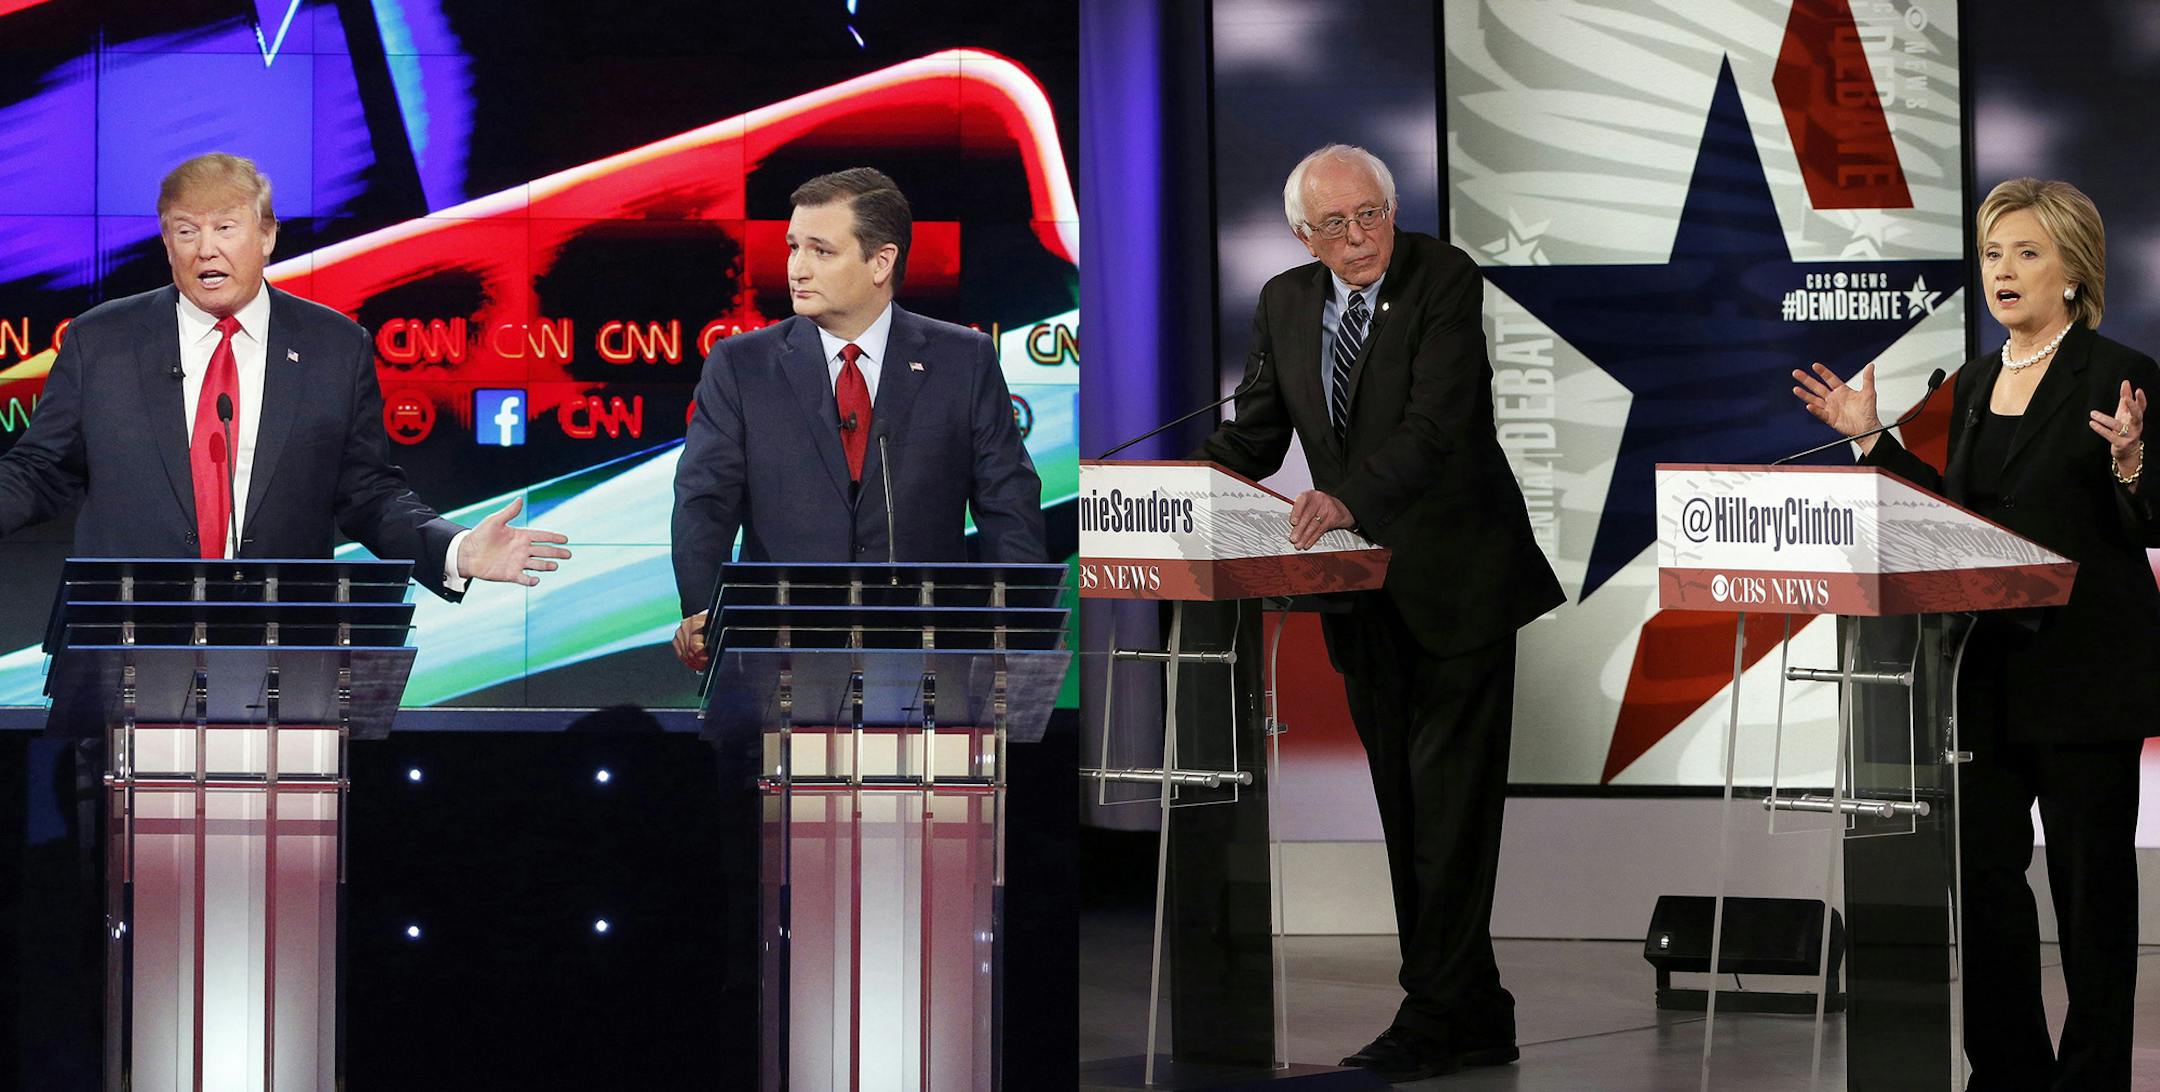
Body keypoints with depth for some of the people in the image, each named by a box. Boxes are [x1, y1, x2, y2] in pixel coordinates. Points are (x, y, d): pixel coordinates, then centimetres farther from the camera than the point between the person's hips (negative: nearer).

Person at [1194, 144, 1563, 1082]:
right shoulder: (1284, 303, 7)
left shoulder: (1446, 281, -13)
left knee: (1450, 802, -7)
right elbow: (1253, 437, 11)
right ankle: (1471, 1018, 18)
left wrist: (1348, 500, -39)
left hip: (1455, 582, -7)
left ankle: (1436, 1018, -5)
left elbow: (1436, 424, -25)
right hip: (1365, 590, 7)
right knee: (1405, 808, 10)